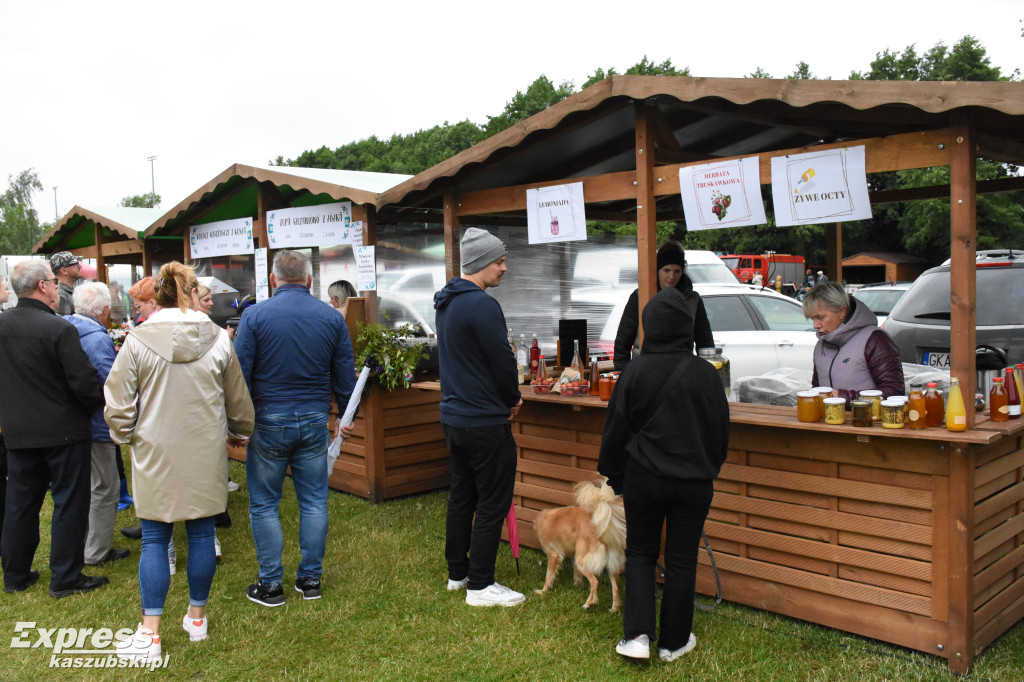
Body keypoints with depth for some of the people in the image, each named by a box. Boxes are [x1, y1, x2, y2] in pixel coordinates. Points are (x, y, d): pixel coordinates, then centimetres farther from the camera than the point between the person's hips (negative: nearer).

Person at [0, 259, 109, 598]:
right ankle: (66, 578, 11)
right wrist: (103, 402, 0)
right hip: (63, 430, -6)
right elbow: (84, 382, -19)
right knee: (69, 503, 5)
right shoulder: (59, 329, -19)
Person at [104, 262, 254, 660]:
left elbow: (118, 404, -5)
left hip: (156, 455, -1)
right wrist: (239, 433, 25)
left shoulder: (138, 341, -9)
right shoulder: (217, 339, -3)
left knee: (155, 540, 7)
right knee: (201, 534, 13)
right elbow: (238, 400, 7)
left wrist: (127, 436, 15)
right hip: (206, 454, 2)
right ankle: (197, 618, 26)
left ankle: (150, 635, 10)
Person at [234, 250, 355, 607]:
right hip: (314, 422, 3)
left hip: (268, 422, -3)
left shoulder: (255, 315, -7)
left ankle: (271, 584, 14)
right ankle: (310, 579, 20)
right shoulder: (332, 318, 2)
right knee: (314, 503, 11)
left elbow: (239, 373, -7)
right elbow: (345, 376, 8)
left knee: (263, 504, 9)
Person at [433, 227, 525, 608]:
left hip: (454, 416, 10)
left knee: (461, 497, 18)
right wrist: (513, 399, 2)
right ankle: (480, 586, 7)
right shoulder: (482, 305, -20)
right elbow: (503, 361, -18)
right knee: (493, 504, 0)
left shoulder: (446, 303, 12)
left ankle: (457, 572, 28)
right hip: (485, 420, -10)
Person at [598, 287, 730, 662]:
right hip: (694, 482, 1)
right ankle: (673, 642, 23)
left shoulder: (635, 371, -10)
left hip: (644, 479, 0)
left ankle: (637, 634, 6)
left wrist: (614, 477, 11)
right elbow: (721, 431, 5)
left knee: (640, 554, 16)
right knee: (681, 561, 12)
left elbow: (616, 431, -2)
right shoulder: (706, 373, -6)